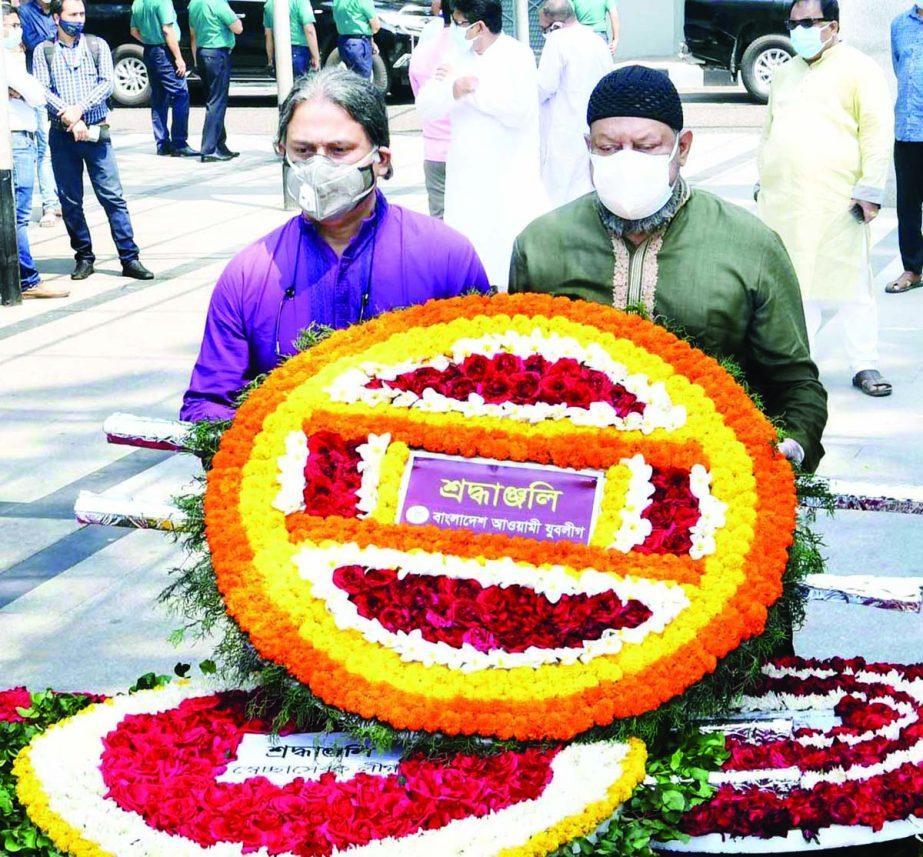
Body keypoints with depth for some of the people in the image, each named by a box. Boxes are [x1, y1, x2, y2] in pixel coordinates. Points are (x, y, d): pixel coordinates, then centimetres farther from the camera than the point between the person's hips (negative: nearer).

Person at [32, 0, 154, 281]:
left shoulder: (97, 45, 7)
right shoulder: (44, 51, 5)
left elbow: (106, 83, -3)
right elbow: (42, 89, -5)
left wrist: (80, 109, -16)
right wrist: (69, 117, -17)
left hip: (95, 132, 0)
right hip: (62, 135, 0)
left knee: (112, 196, -4)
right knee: (70, 200, 5)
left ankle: (130, 259, -4)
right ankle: (84, 257, 16)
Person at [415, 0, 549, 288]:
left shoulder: (517, 55, -8)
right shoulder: (457, 57, 9)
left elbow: (520, 110, -21)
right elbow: (425, 108, 1)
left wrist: (473, 86, -14)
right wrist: (454, 89, -19)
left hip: (510, 180, -5)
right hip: (466, 180, 5)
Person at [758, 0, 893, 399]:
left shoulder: (858, 70, 0)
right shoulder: (784, 74, 20)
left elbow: (877, 131, -6)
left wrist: (870, 189, -12)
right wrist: (763, 184, 20)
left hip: (838, 202, -5)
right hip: (783, 202, 5)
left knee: (850, 283, -3)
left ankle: (864, 366, 4)